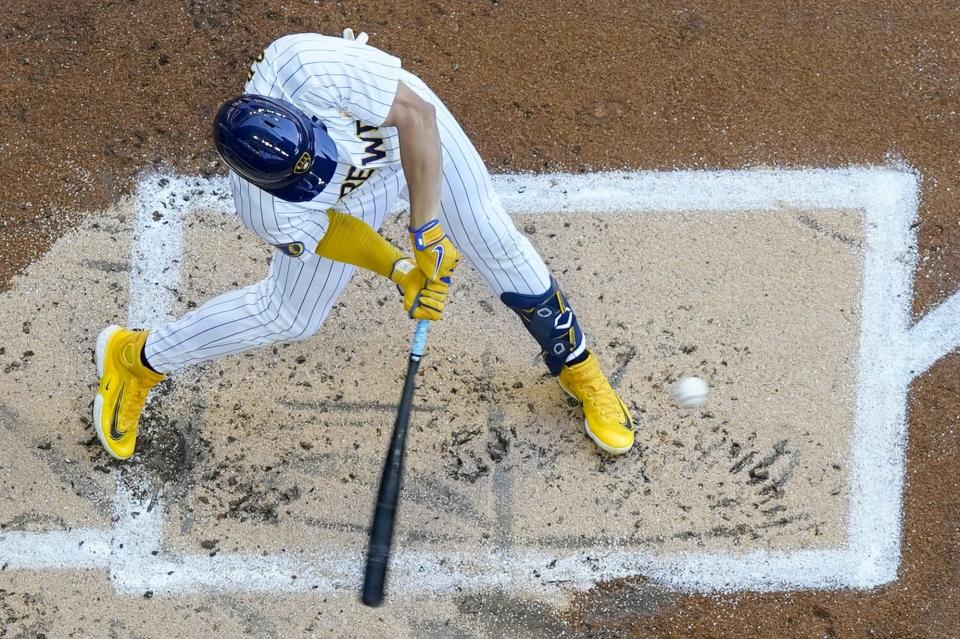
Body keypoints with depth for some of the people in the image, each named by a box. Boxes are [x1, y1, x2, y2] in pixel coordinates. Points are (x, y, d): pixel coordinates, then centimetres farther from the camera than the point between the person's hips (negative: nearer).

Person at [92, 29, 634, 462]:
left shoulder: (306, 70, -45)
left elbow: (417, 113, -37)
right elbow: (327, 232, -18)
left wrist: (428, 230, -37)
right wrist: (401, 271, -32)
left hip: (413, 132, 1)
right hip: (356, 192, -1)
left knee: (499, 247, 4)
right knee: (290, 314, 8)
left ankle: (578, 368, 30)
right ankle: (136, 359, 30)